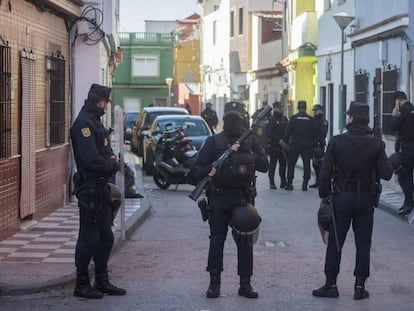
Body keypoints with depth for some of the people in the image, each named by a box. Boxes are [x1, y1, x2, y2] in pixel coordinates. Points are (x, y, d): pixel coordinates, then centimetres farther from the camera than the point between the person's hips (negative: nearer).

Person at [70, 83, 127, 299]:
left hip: (100, 187, 10)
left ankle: (102, 281, 23)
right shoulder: (84, 123, -17)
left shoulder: (95, 121, 16)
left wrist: (112, 161, -4)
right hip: (89, 188, -10)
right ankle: (82, 285, 6)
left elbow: (106, 151, 18)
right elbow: (92, 160, -24)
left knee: (105, 236, 14)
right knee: (89, 237, -3)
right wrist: (113, 165, -8)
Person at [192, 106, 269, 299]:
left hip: (242, 198, 1)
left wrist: (247, 156, -14)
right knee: (217, 240, 2)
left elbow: (264, 165, 0)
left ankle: (245, 283, 10)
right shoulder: (213, 141, 2)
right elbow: (198, 168, 0)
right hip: (218, 198, -1)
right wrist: (209, 171, -21)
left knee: (245, 240, 2)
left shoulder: (250, 141, 7)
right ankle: (214, 283, 11)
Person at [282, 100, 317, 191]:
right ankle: (305, 184, 1)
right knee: (306, 164, 5)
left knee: (291, 164, 6)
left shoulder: (293, 118, -3)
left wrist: (285, 141, 5)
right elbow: (315, 133, 4)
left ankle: (289, 184, 3)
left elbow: (288, 131, -6)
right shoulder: (311, 119, 2)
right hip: (307, 145, 1)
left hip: (295, 143, -1)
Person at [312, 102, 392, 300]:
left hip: (342, 197, -1)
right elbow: (386, 174, -11)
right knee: (363, 244, 9)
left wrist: (324, 194, 3)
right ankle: (360, 286, 11)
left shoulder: (337, 142, -10)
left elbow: (325, 172, -11)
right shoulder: (376, 144, -7)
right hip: (366, 198, 1)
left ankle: (331, 284, 12)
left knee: (335, 242, 9)